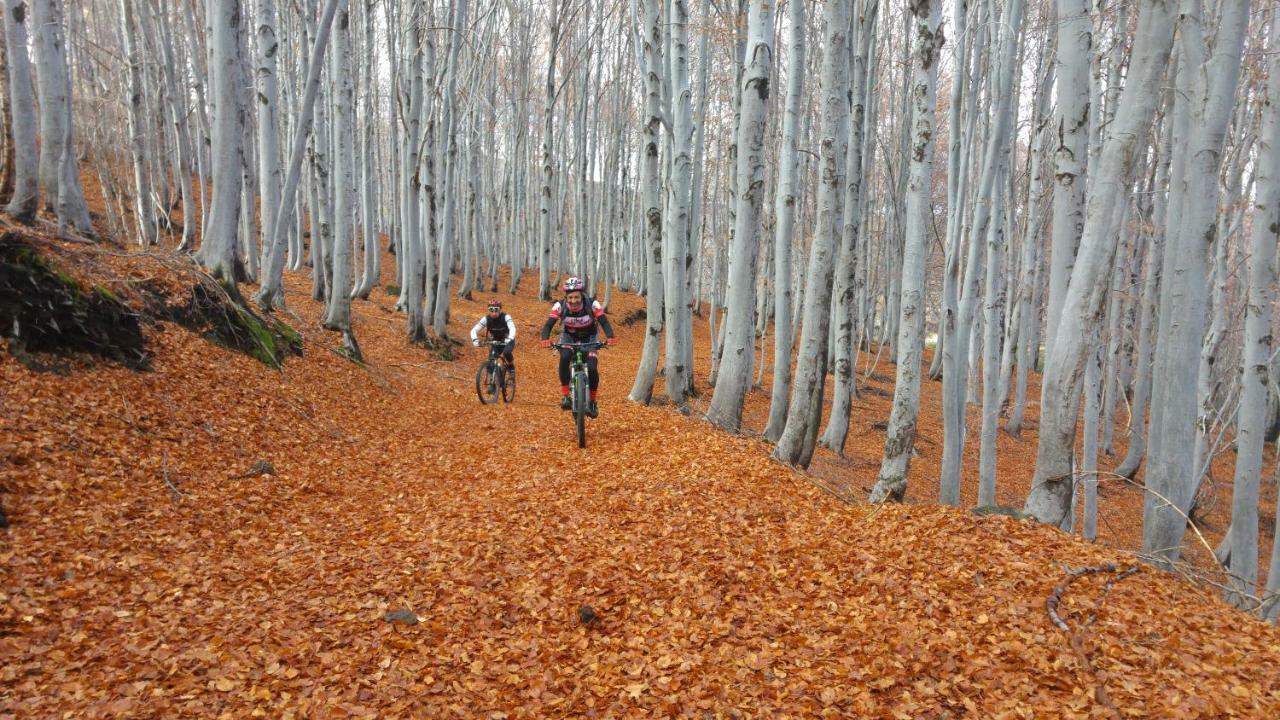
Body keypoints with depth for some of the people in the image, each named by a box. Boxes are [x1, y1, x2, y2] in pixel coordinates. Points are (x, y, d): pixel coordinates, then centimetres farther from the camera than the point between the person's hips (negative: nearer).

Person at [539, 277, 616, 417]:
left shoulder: (592, 305, -29)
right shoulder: (560, 306, -26)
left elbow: (604, 322, -35)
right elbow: (548, 325, -31)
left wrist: (610, 337, -54)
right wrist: (545, 339, -52)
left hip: (589, 337, 0)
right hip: (569, 336, 1)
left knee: (592, 368, -20)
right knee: (564, 358, -31)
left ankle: (592, 401, 3)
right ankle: (565, 396, -18)